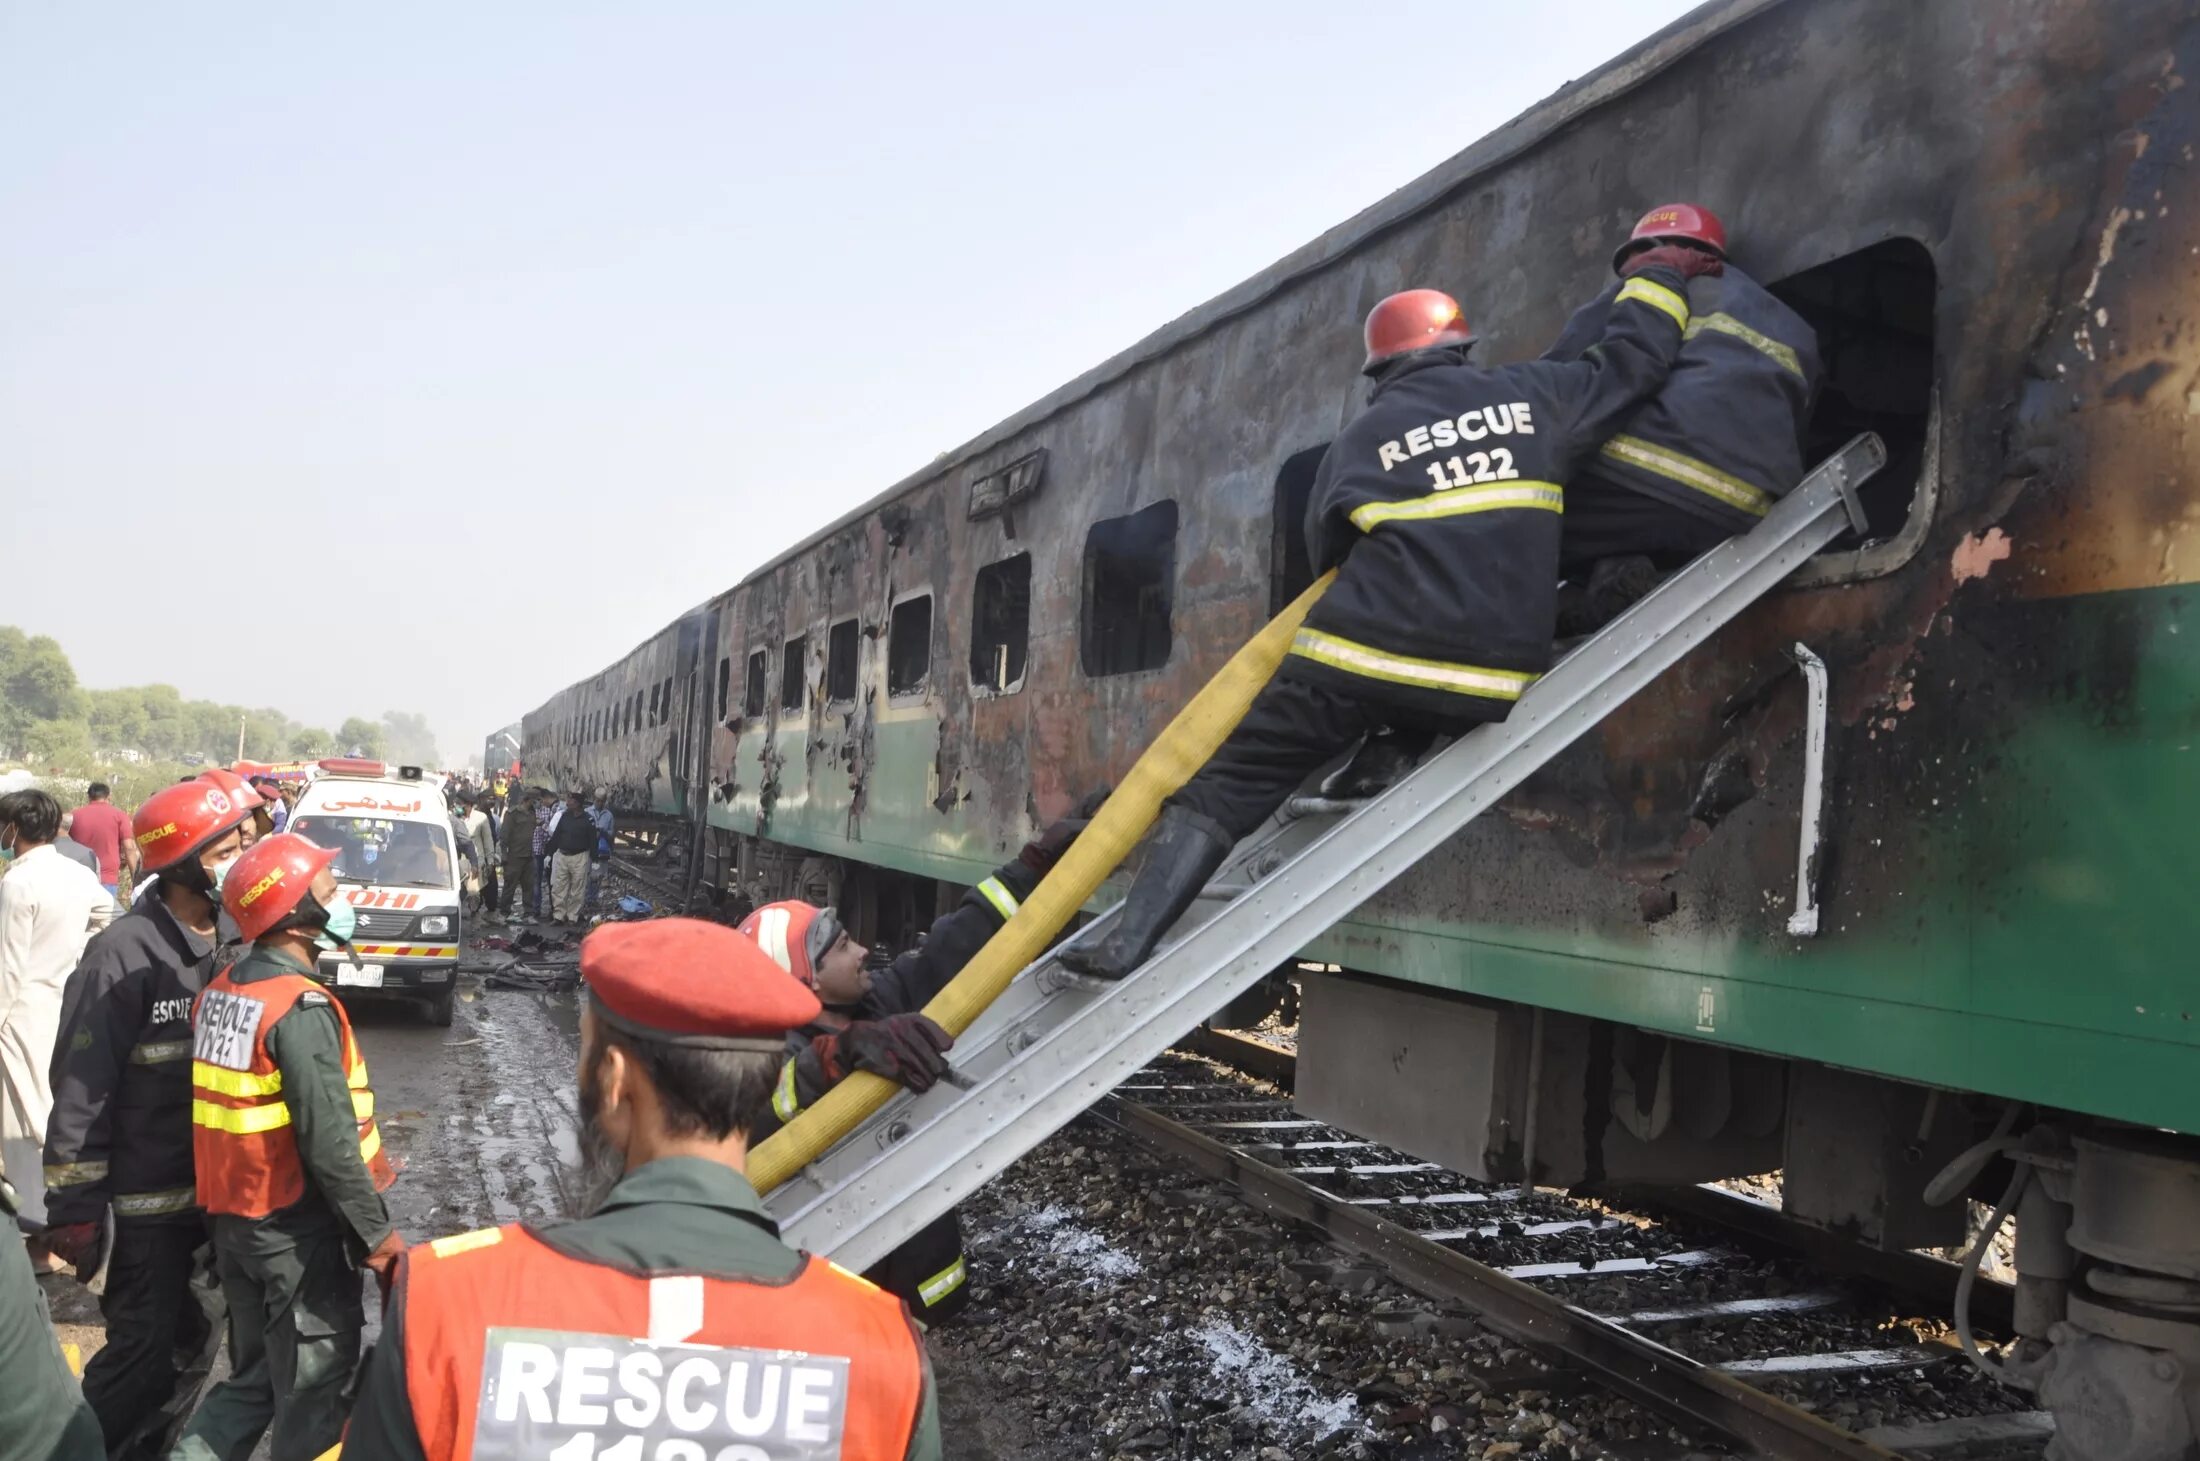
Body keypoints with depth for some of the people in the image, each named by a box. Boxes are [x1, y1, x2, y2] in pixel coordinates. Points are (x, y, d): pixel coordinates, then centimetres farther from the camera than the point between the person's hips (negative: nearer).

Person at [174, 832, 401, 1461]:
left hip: (233, 1217, 8)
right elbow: (329, 1141, -24)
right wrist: (375, 1232, -15)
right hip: (297, 1227, -8)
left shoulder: (220, 990, 4)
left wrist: (232, 1199, 19)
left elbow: (229, 1110, 11)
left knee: (255, 1375, 22)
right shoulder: (301, 1008, -23)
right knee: (312, 1386, 7)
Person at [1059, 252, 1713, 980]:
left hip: (1359, 657, -1)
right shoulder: (1530, 395, 11)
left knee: (1227, 788, 5)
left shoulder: (1359, 438, 10)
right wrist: (1657, 277, 36)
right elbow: (1631, 360, 18)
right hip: (1487, 682, 2)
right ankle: (1391, 764, 11)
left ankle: (1131, 939, -4)